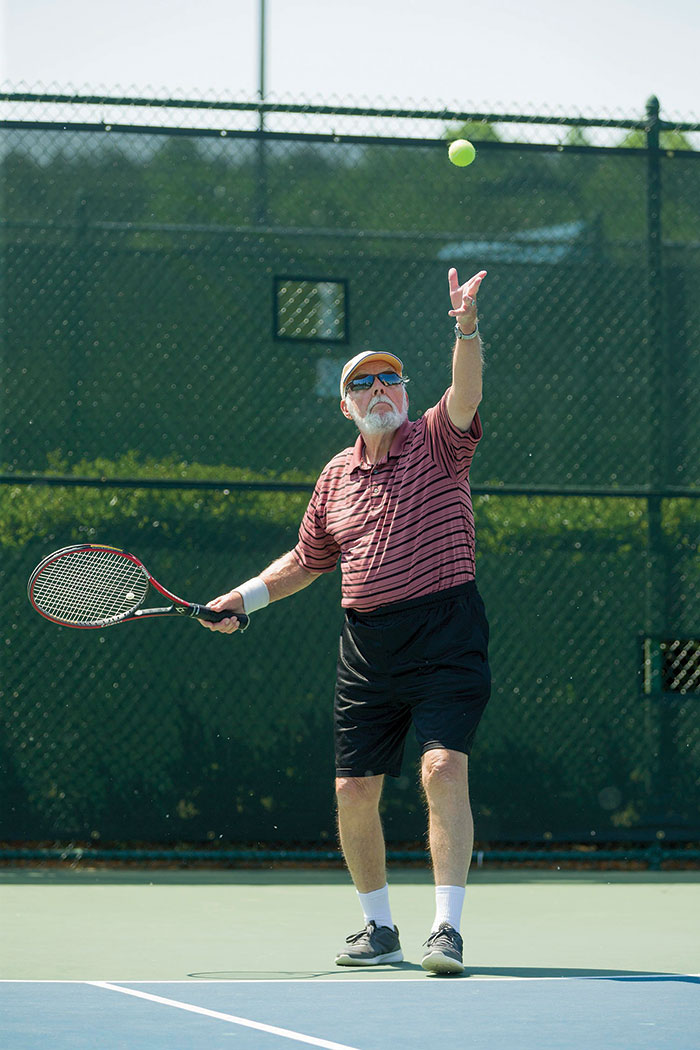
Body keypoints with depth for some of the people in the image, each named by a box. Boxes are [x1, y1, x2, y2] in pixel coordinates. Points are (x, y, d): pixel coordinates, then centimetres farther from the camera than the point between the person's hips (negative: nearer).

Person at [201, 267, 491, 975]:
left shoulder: (437, 443, 0)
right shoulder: (336, 476, 13)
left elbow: (464, 395, -22)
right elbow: (306, 562, 26)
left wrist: (467, 329, -38)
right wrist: (244, 598, 16)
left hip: (445, 635, -5)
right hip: (366, 644, 5)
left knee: (444, 768, -21)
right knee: (353, 790, 4)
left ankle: (448, 929, -20)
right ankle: (379, 929, 22)